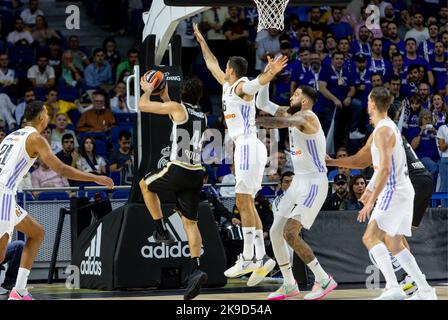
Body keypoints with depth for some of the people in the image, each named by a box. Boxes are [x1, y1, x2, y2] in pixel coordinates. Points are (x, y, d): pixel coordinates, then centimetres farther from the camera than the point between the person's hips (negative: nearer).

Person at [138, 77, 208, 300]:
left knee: (145, 185, 24)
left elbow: (143, 106, 2)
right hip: (196, 174, 6)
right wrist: (164, 95, 44)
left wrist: (148, 90, 22)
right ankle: (196, 269, -9)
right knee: (190, 222, 6)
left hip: (178, 170, -6)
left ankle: (162, 231, 19)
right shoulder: (202, 117, 18)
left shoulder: (177, 107, -3)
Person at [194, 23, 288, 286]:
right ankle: (261, 258, 5)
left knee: (244, 202, -10)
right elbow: (212, 64, 35)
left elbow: (259, 82, -31)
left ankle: (247, 258, -11)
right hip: (245, 147, 9)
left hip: (248, 146, -9)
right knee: (247, 205, 8)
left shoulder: (242, 86, -8)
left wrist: (270, 73, -53)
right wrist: (201, 40, 43)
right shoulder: (227, 85, 18)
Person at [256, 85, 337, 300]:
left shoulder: (306, 117, -16)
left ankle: (324, 280, -8)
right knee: (275, 232, 7)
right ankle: (289, 285, 18)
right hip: (298, 182, 10)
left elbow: (282, 122, -35)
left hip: (314, 183, -10)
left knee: (290, 234, -18)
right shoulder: (295, 117, 13)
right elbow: (263, 104, 19)